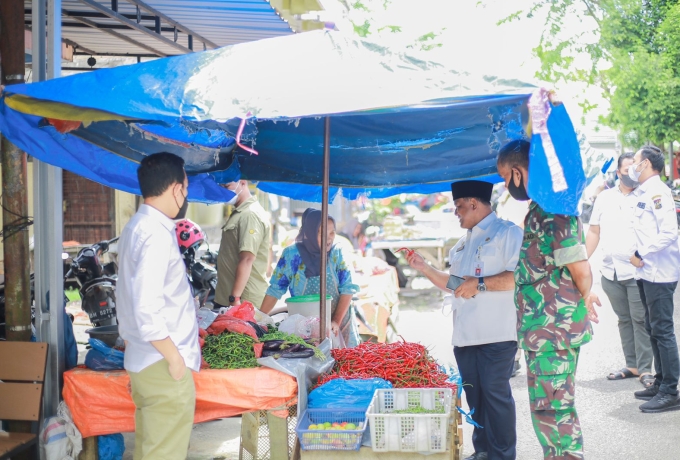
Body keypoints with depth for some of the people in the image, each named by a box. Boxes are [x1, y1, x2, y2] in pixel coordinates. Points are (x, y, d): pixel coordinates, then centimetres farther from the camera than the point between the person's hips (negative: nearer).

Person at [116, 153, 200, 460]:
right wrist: (174, 357, -16)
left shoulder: (138, 226, 11)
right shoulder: (157, 234, -19)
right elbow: (147, 310, -25)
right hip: (162, 365, -10)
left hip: (144, 361, 10)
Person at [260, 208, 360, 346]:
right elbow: (275, 289, 0)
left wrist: (337, 321, -16)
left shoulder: (337, 254, -6)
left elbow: (347, 289, -6)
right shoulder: (291, 255, -7)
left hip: (339, 325, 1)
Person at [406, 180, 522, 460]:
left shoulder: (507, 233, -5)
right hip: (465, 335, 8)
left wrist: (480, 284, -19)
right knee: (474, 395, 10)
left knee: (495, 393, -5)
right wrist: (424, 269, 18)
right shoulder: (463, 243, 21)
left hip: (496, 334, -8)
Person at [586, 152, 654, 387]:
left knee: (640, 320, -3)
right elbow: (594, 232, 14)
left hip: (637, 271, -4)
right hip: (611, 271, 5)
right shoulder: (604, 198, 10)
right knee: (624, 319, 12)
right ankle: (631, 365, 20)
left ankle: (644, 368, 3)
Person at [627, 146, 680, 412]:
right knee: (653, 329, 15)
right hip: (646, 272, 10)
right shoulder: (642, 193, 14)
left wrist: (641, 255, -16)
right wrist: (638, 256, 6)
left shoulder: (658, 192, -14)